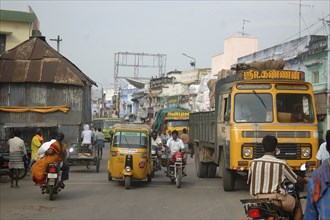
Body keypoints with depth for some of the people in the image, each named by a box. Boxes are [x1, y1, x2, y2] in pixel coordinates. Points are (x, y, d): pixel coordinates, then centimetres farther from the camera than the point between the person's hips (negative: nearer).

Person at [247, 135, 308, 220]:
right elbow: (295, 179, 5)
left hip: (258, 199, 3)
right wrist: (306, 181, 27)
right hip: (277, 199, -3)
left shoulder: (254, 163, -2)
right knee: (298, 204, 24)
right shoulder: (281, 164, -10)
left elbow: (249, 181, 11)